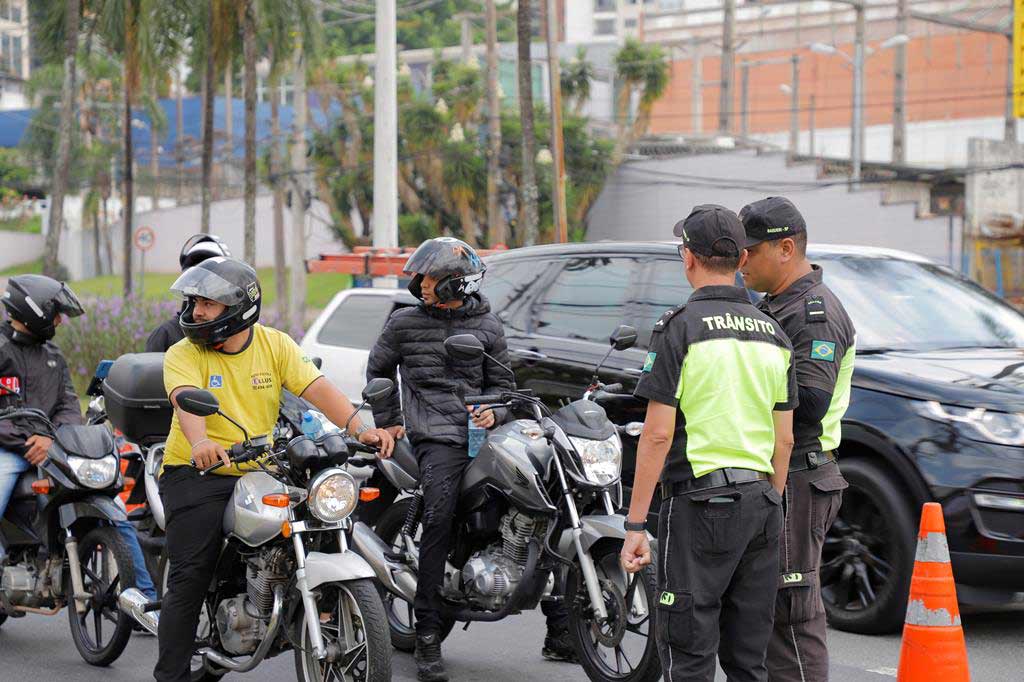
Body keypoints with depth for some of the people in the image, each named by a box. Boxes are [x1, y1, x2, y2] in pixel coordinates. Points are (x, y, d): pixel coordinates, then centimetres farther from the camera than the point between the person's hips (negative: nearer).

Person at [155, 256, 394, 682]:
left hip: (257, 472, 3)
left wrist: (360, 430, -23)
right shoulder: (183, 355, -4)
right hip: (196, 473, -3)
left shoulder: (276, 345, 4)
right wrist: (200, 442, -46)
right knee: (190, 578, -9)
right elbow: (185, 400, -24)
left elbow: (318, 389, -6)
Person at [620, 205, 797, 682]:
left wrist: (635, 524, -10)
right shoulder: (772, 333, 11)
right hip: (761, 501, 6)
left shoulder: (679, 328, -9)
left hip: (701, 503, -6)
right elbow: (784, 439, 12)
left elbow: (658, 434, -13)